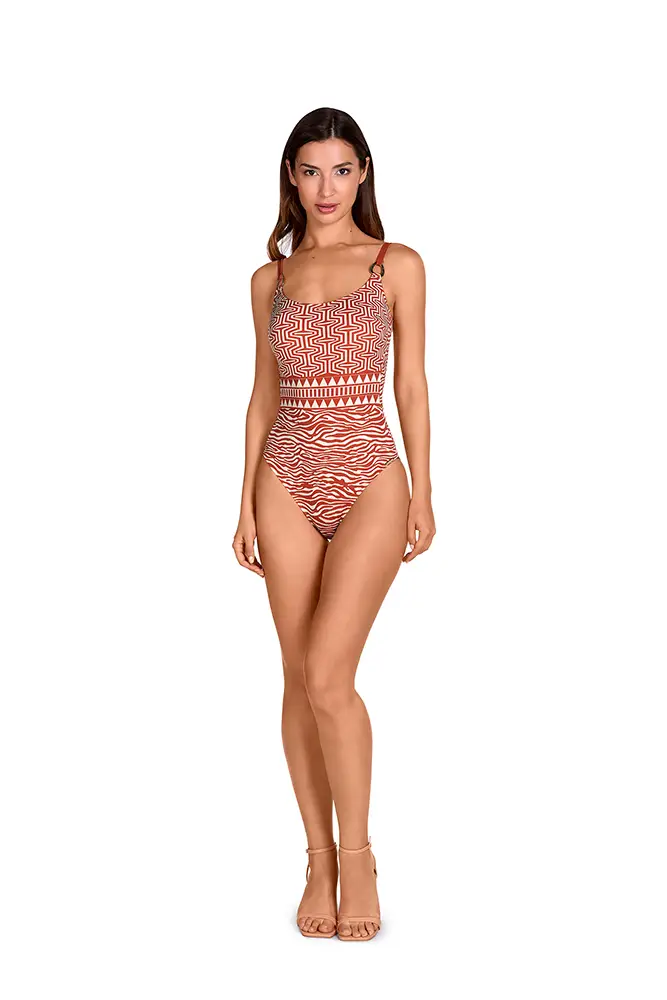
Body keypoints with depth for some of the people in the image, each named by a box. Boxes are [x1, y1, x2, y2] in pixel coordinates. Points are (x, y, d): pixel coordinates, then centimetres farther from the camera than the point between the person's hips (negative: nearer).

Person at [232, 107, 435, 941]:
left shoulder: (398, 266, 2)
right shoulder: (269, 278, 10)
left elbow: (411, 385, 3)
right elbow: (263, 395, 11)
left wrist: (423, 493, -1)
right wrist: (247, 505, 6)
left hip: (370, 478, -3)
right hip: (288, 482, 3)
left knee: (328, 676, -14)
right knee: (300, 682, 4)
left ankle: (356, 853, 5)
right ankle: (319, 860, 17)